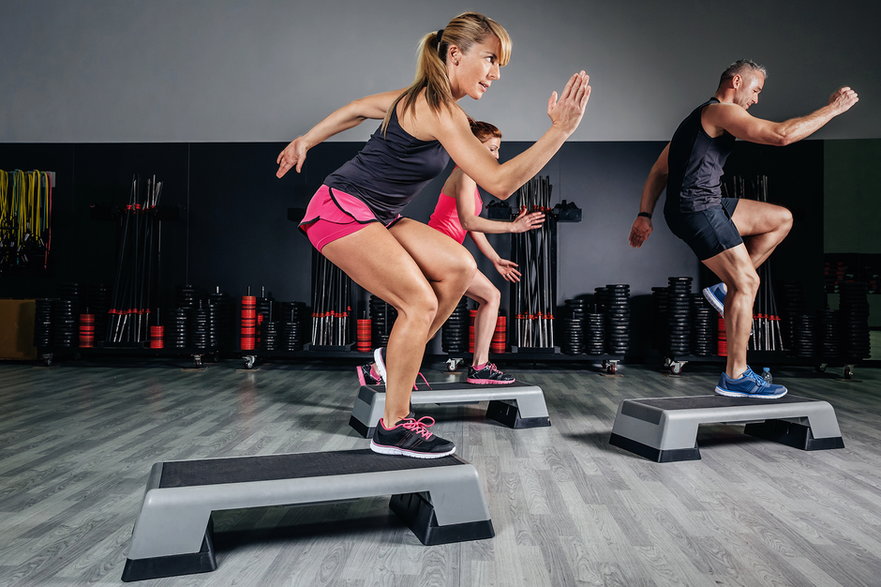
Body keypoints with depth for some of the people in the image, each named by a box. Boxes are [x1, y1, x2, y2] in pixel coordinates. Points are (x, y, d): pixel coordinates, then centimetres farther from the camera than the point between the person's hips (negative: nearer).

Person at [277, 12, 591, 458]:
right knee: (420, 302, -17)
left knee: (459, 267, -1)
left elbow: (356, 109, 21)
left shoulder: (422, 98, 11)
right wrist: (559, 131, -29)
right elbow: (500, 183, -26)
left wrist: (304, 142, 28)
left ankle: (396, 359, 11)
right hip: (342, 211, -9)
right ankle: (393, 428, -6)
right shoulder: (440, 111, -19)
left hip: (374, 217, 9)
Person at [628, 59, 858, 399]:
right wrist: (832, 109, -3)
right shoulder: (721, 111, -5)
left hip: (706, 206, 10)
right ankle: (735, 377, -2)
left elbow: (659, 170, 21)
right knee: (747, 283, -7)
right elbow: (781, 134, -17)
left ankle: (725, 288, 11)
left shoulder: (700, 118, 26)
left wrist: (644, 215, 14)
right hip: (696, 210, -10)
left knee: (781, 219, 17)